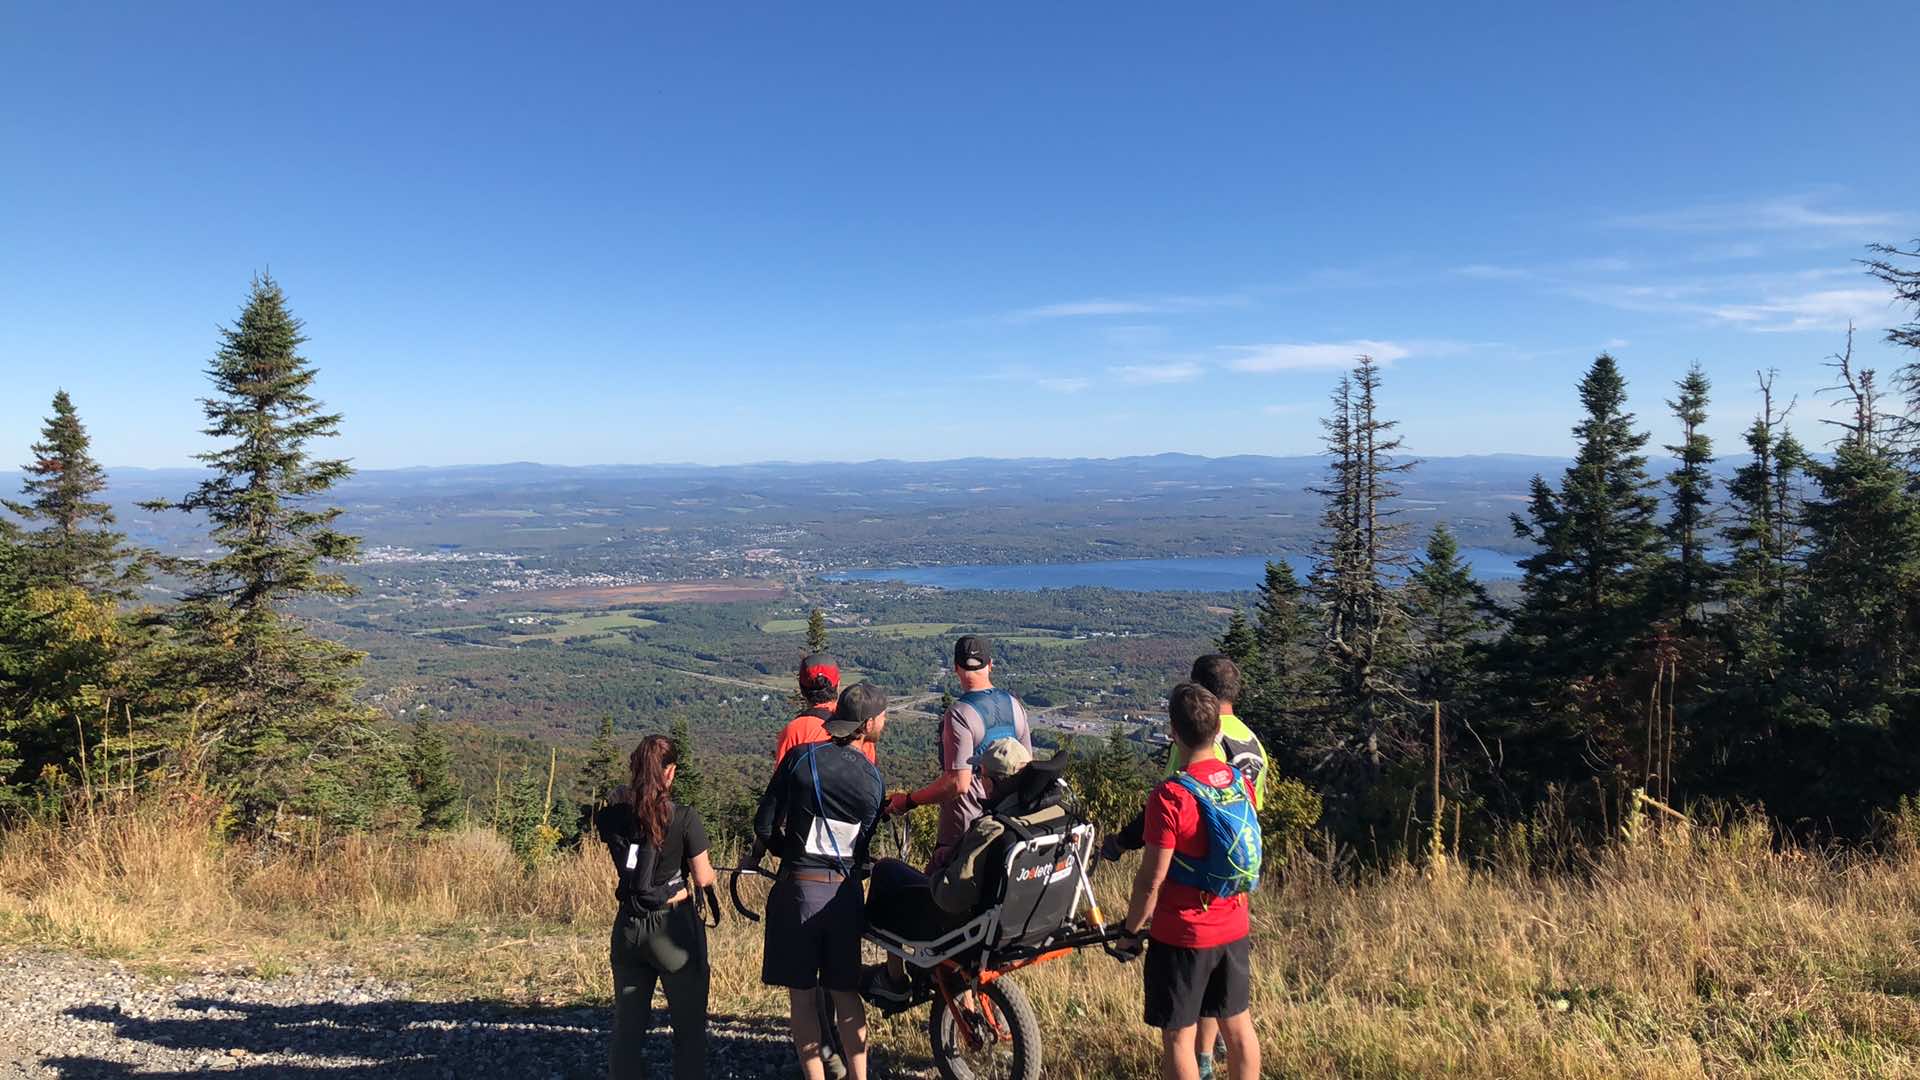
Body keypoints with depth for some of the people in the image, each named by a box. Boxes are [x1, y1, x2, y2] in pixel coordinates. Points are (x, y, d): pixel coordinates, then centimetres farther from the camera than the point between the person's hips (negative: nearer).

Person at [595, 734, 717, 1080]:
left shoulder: (611, 816, -5)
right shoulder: (684, 818, -15)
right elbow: (703, 879, -8)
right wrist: (708, 869, 15)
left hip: (629, 929, 4)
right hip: (675, 929, -4)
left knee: (626, 1029, 14)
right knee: (689, 1030, 8)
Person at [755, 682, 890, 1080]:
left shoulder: (801, 758, -8)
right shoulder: (873, 779, -1)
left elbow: (764, 827, -6)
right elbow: (864, 845, 5)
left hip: (798, 887, -2)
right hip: (845, 891, 2)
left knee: (802, 995, 8)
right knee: (846, 994, 15)